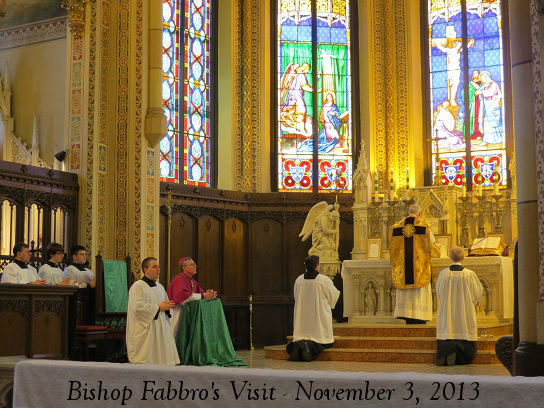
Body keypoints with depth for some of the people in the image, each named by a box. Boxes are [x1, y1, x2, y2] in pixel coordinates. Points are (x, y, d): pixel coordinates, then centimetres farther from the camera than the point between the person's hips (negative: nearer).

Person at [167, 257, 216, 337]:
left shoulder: (192, 281, 14)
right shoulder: (178, 280, -13)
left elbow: (200, 293, 7)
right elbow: (183, 296, -28)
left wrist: (208, 294, -17)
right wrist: (203, 296, -31)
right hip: (179, 315, -8)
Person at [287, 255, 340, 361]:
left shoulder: (298, 280, 1)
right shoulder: (325, 280, -11)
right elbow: (334, 296, 2)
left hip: (302, 318, 4)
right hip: (320, 317, -4)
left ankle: (297, 345, -17)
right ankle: (310, 346, -25)